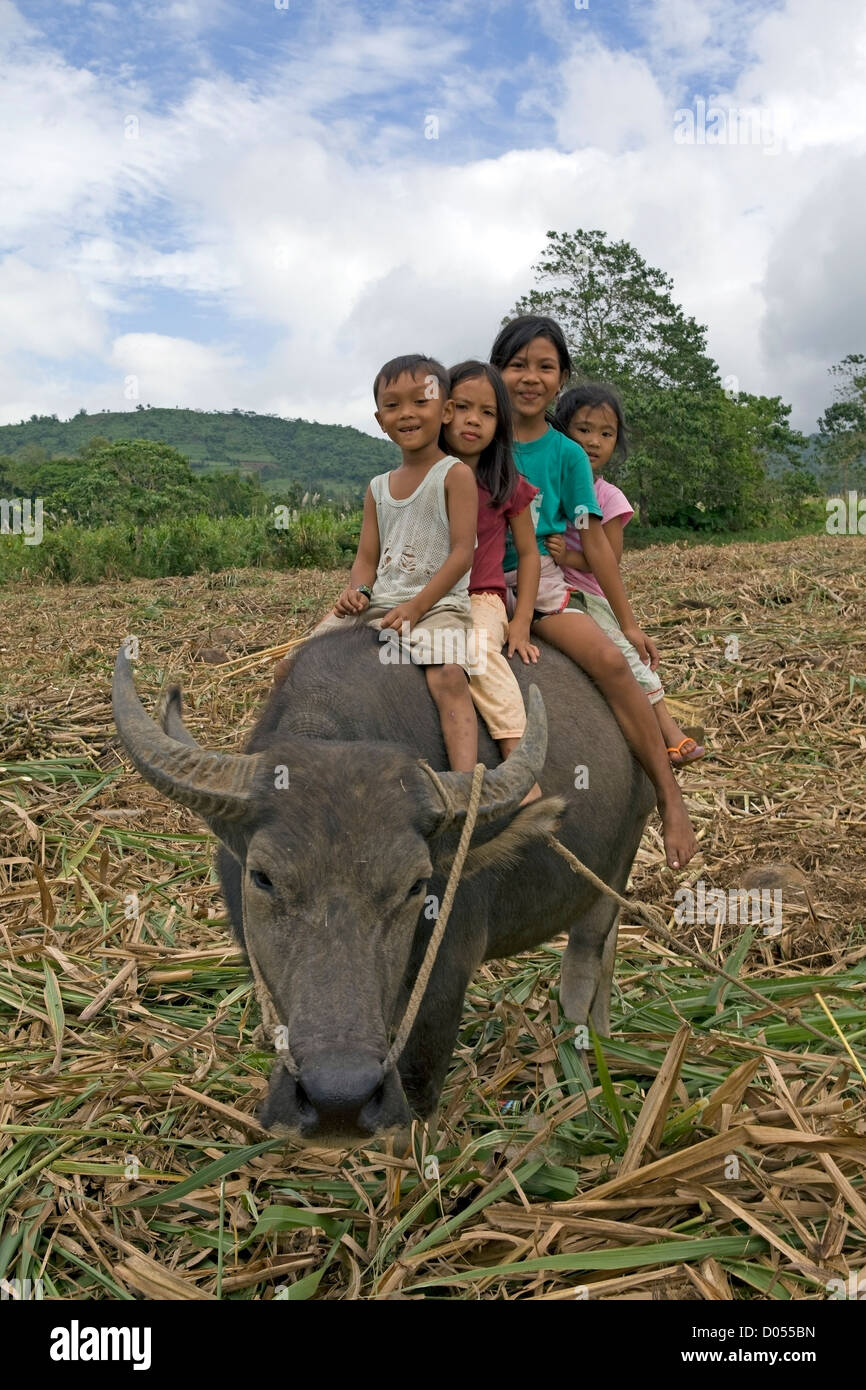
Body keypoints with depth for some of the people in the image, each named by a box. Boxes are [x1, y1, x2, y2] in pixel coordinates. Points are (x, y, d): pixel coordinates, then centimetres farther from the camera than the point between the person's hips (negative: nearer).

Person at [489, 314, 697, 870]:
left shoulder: (566, 455, 4)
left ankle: (670, 798, -17)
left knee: (612, 661, -24)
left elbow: (593, 540, 4)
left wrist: (629, 621, 3)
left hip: (542, 582, -1)